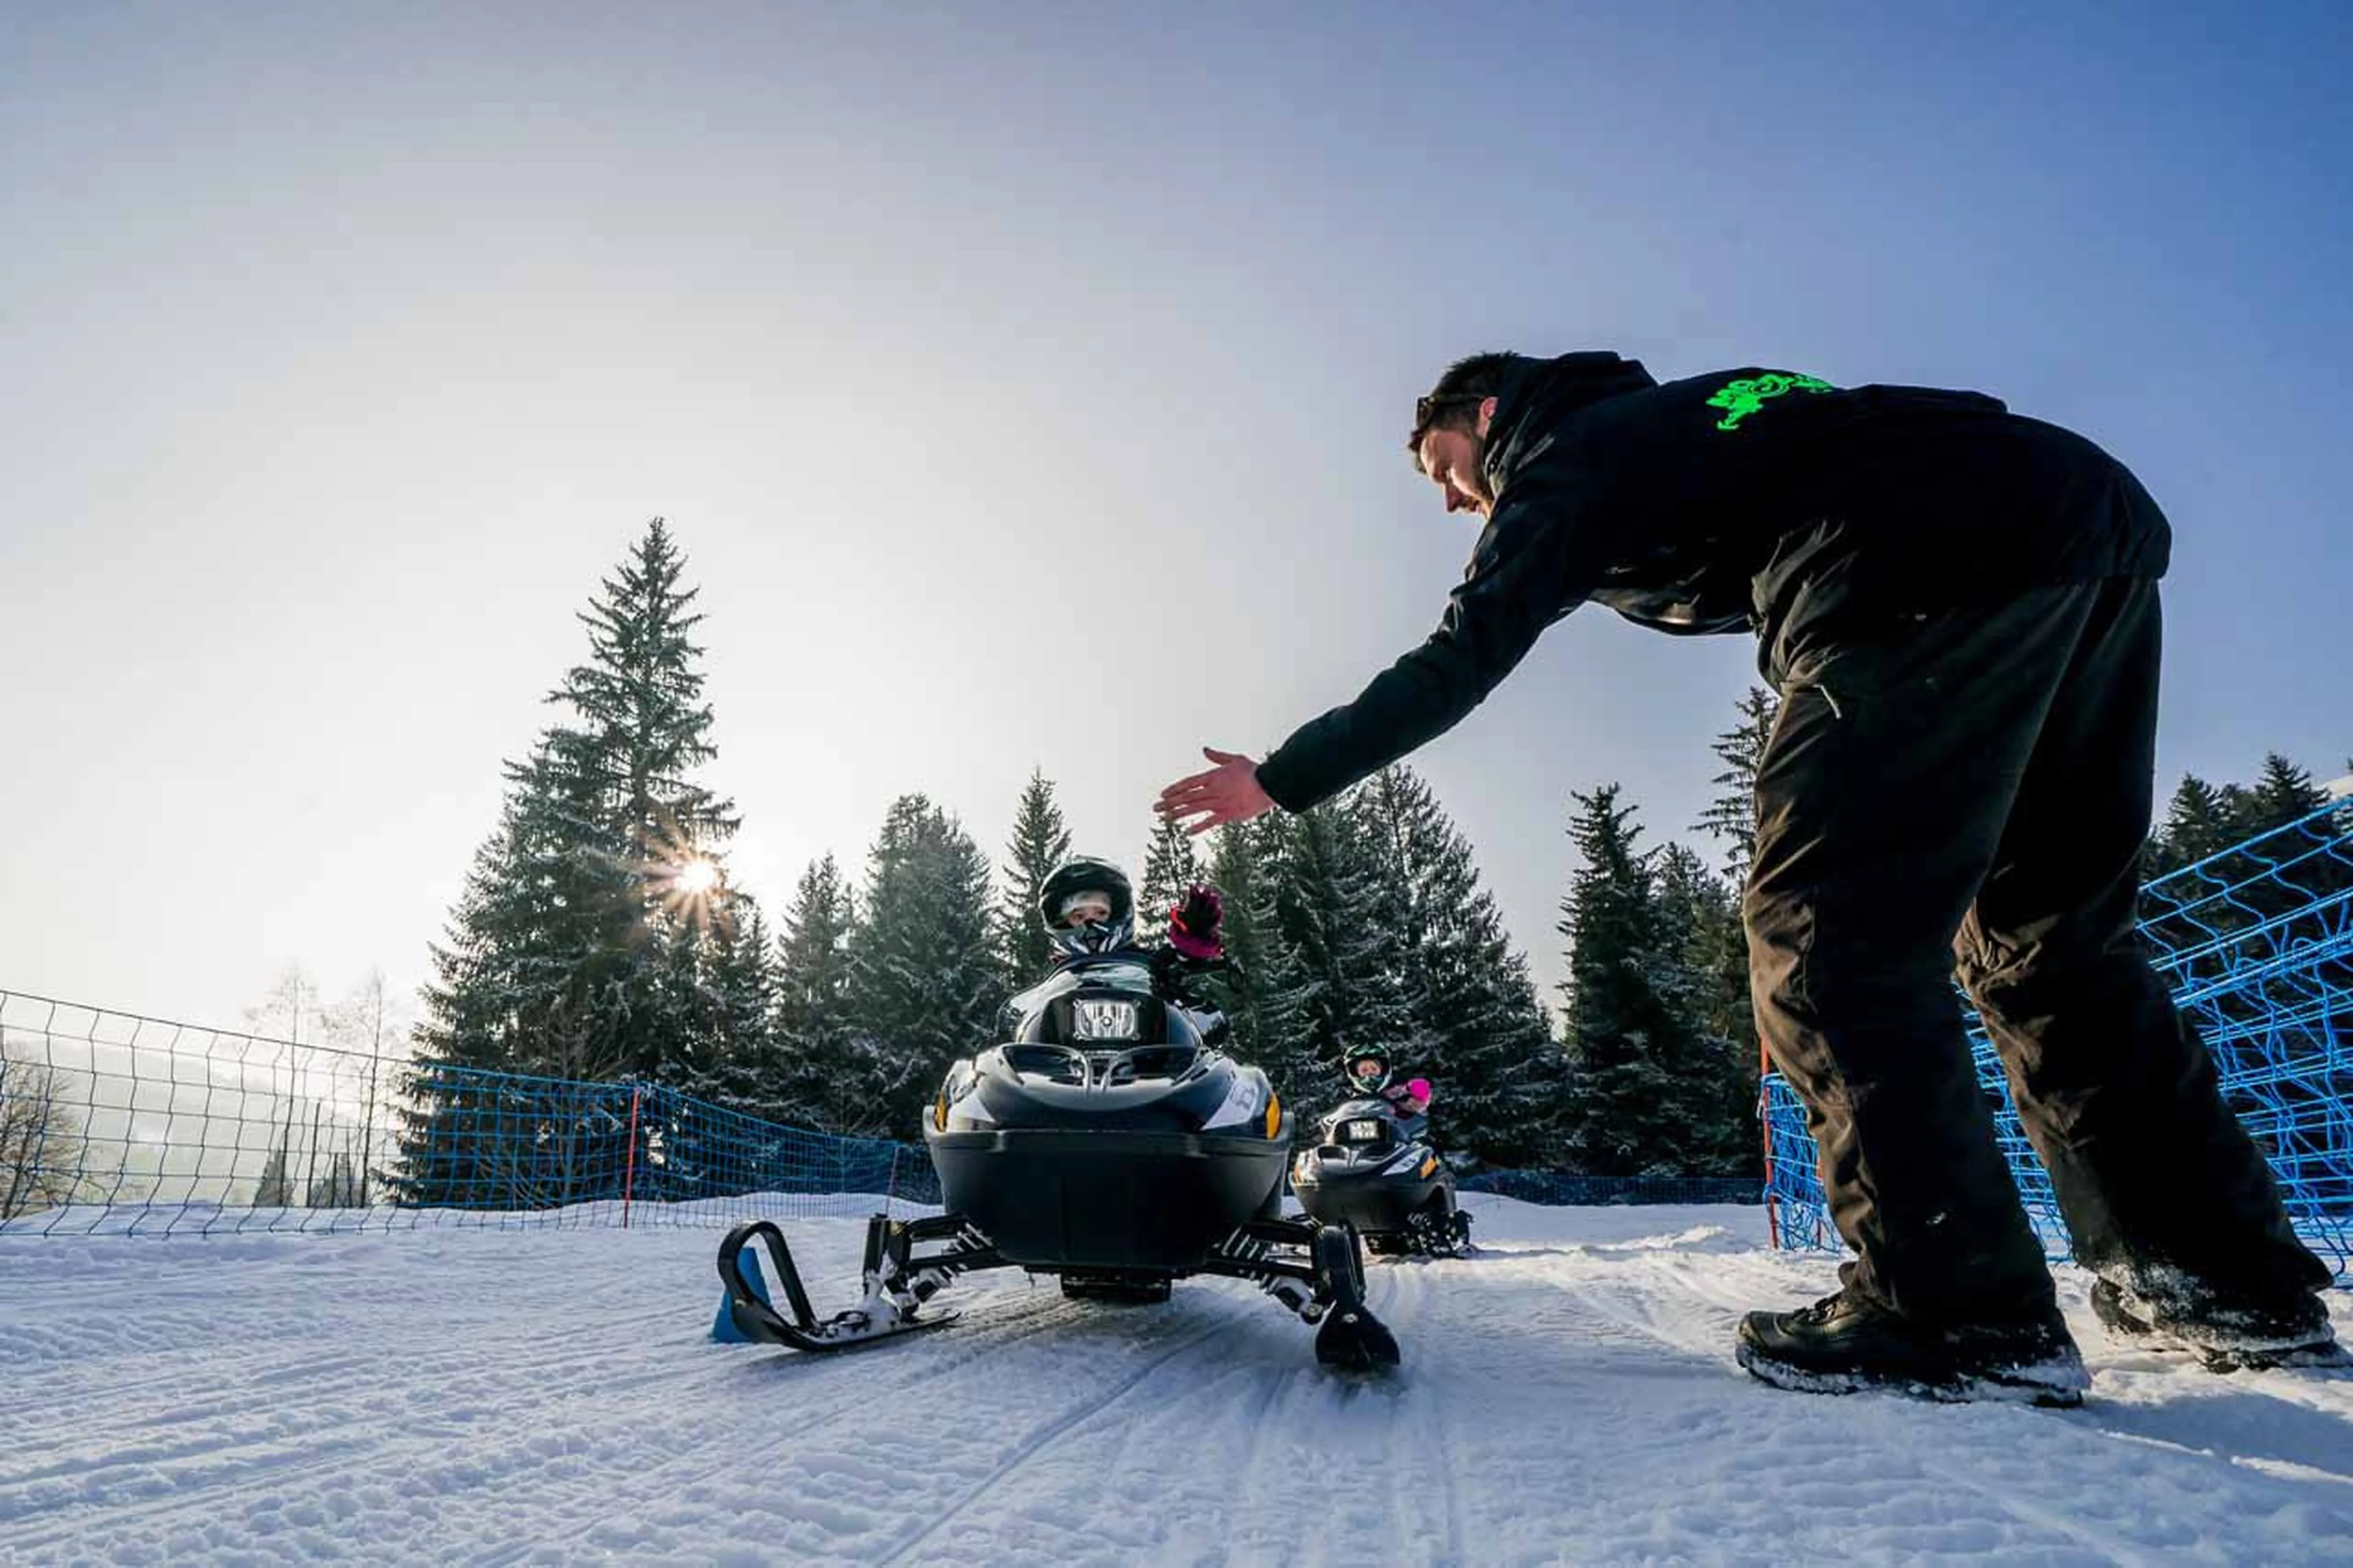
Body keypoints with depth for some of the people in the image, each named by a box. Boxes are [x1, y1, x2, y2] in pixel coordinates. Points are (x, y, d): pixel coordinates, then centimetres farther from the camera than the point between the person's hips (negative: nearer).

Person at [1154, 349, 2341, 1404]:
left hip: (1933, 576, -9)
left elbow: (1454, 667, 1)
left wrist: (1284, 780, 7)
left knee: (1822, 933, -5)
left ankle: (1956, 1308, -5)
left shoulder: (1565, 461, 9)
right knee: (2047, 931, 15)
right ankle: (2233, 1279, 19)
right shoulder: (1685, 412, 32)